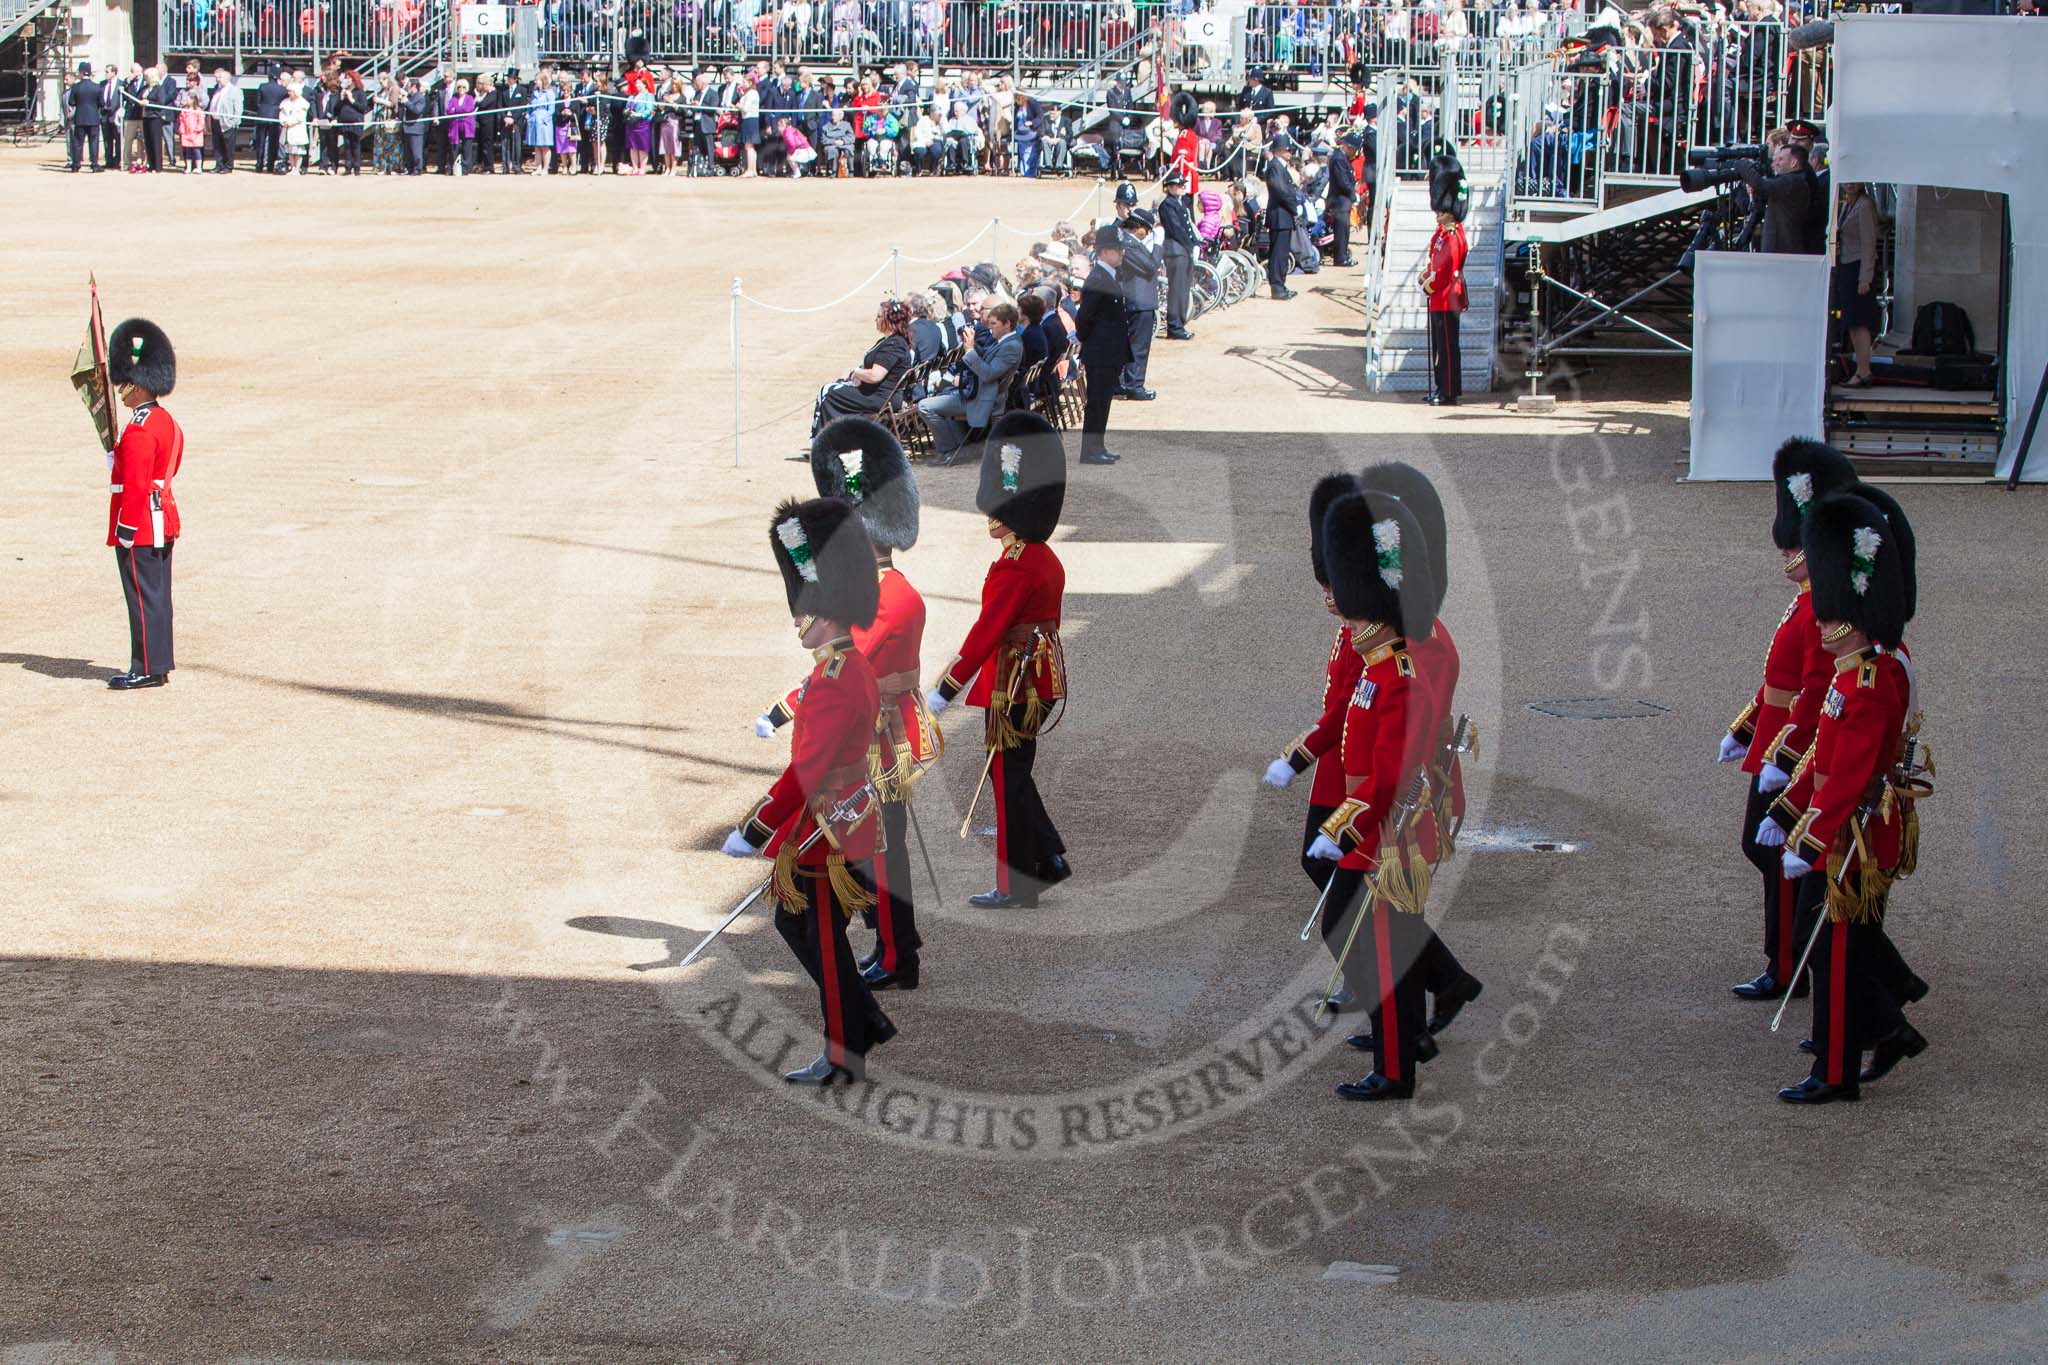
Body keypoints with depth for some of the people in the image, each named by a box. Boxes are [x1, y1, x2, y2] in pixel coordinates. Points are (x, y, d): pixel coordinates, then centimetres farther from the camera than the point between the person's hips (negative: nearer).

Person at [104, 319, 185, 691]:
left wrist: (125, 533, -19)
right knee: (158, 595, 13)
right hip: (164, 521, 10)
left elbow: (135, 485, -22)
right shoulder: (168, 421, 11)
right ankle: (161, 662, 19)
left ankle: (148, 669, -1)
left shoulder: (139, 431, -19)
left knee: (143, 596, -4)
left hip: (140, 527, -10)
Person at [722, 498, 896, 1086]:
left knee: (823, 945, 2)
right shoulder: (855, 667, 6)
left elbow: (806, 771, -27)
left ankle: (845, 1060, 13)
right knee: (795, 922, 20)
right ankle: (867, 1021, 28)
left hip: (825, 831, -10)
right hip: (847, 815, 10)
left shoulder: (833, 683, -25)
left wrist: (752, 833, -24)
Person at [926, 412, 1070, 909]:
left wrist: (944, 691, -20)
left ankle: (1019, 887, 5)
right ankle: (1049, 859, 22)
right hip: (1041, 679, 9)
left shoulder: (1012, 567, -20)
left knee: (1008, 778, -1)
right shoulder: (1047, 560, 9)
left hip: (1013, 684, -9)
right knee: (1013, 770, 19)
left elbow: (986, 632, -22)